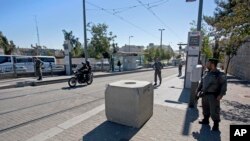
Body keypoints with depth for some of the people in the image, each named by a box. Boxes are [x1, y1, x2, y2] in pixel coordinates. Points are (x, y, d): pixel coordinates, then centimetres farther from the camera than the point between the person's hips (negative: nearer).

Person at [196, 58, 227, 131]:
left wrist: (221, 94, -20)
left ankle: (216, 124, 18)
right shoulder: (206, 73, 7)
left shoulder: (220, 74, -11)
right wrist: (198, 89, 13)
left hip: (213, 96, -6)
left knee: (214, 111, 1)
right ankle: (206, 120, 36)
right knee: (205, 108, 18)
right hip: (205, 95, 6)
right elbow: (202, 82, 16)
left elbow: (224, 85, -12)